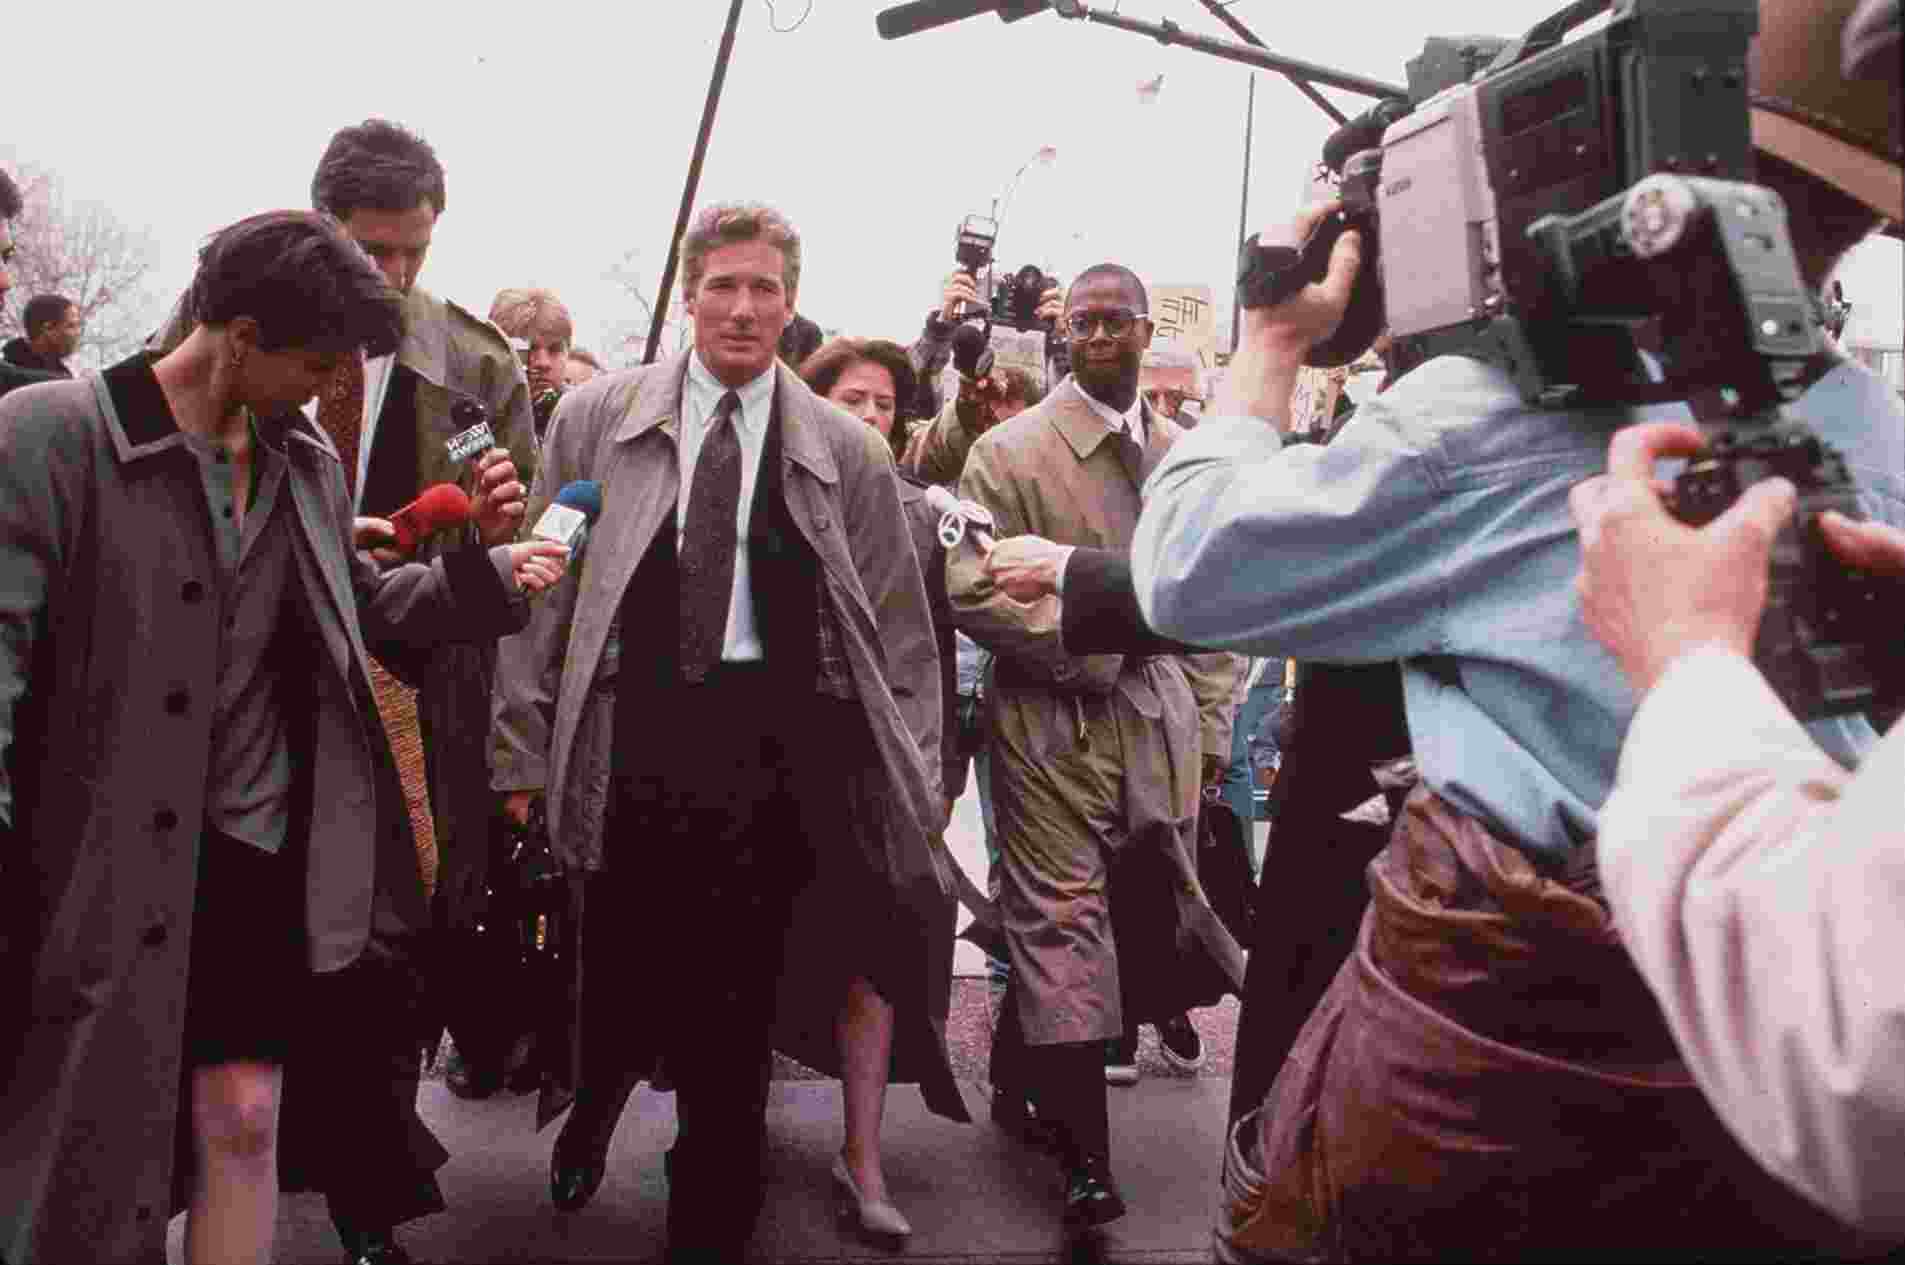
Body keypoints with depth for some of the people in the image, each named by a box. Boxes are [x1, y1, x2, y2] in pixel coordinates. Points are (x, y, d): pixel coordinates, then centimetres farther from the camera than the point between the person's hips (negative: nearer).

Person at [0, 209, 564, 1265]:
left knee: (242, 1119, 8)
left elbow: (361, 613, 16)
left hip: (263, 847, 4)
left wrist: (480, 569, 1)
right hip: (101, 860, -4)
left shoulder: (309, 460, 7)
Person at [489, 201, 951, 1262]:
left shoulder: (847, 452, 5)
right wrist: (524, 745, 3)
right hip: (635, 727, 0)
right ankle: (591, 1115, 42)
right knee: (621, 969, 8)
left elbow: (901, 629, 6)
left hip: (775, 741, 0)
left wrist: (912, 782, 3)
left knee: (737, 999, 8)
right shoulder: (597, 420, 5)